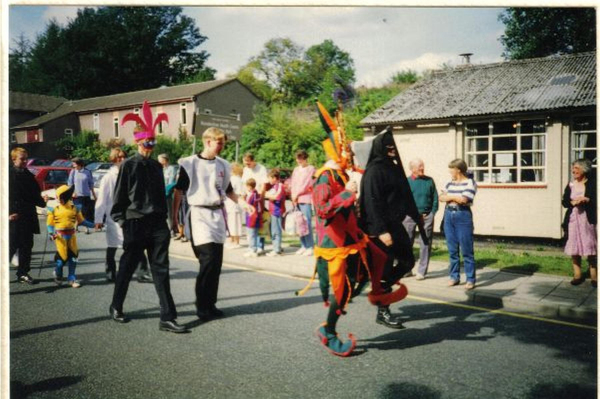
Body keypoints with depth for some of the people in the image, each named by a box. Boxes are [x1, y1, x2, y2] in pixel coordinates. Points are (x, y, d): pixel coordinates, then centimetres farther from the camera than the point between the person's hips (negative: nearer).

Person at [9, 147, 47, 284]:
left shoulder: (29, 176, 13)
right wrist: (9, 213, -16)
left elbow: (35, 195, 15)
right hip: (13, 217, -6)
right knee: (11, 246, -5)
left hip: (28, 217, 6)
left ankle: (23, 273, 19)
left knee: (26, 246, 10)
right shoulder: (9, 175, -4)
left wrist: (42, 201, -5)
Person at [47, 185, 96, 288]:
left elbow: (81, 221, 10)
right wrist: (51, 233, -14)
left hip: (71, 236, 3)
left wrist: (93, 225, 2)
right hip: (60, 236, -3)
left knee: (73, 257, 2)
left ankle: (71, 278, 15)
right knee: (62, 257, -2)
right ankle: (58, 275, 27)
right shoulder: (54, 209, -2)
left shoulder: (75, 208, 4)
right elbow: (50, 224, 2)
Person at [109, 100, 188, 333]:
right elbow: (119, 196, -2)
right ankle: (116, 307, 33)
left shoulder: (156, 166, 12)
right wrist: (121, 220, -5)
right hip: (135, 224, -4)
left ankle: (167, 318, 0)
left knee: (161, 270, 0)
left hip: (158, 224, 4)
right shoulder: (129, 165, -3)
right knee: (127, 268, 10)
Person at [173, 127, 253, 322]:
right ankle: (202, 306, 0)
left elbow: (228, 191, 21)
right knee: (208, 260, -13)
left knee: (217, 263, 5)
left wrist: (244, 204, 5)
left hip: (218, 215, 6)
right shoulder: (190, 164, -5)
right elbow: (178, 192, -3)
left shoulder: (223, 165, 11)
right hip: (199, 214, -5)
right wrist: (174, 218, -7)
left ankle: (210, 303, 18)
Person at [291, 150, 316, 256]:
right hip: (296, 200, 6)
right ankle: (303, 246, 12)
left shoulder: (310, 169, 0)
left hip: (306, 199, -6)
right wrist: (293, 196, 2)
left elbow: (307, 184, -6)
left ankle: (310, 247, -6)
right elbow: (293, 183, 16)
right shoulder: (296, 169, 20)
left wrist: (297, 194, -2)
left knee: (307, 222, -10)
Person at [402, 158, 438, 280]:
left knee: (425, 244, 3)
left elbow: (435, 198, 6)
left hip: (427, 216, 0)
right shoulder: (406, 182, 3)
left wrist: (432, 213, -2)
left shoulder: (429, 181, 5)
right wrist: (405, 214, -5)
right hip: (410, 216, 0)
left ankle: (422, 271, 12)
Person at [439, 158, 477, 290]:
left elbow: (464, 199, -16)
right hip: (448, 216, 6)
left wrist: (450, 197, -1)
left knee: (466, 250, -3)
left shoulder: (470, 183, -4)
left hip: (463, 216, -6)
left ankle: (470, 279, 3)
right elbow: (441, 197, 7)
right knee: (452, 250, 9)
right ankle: (454, 277, 18)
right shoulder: (450, 183, 14)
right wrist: (456, 198, -8)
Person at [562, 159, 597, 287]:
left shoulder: (592, 184, 0)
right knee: (574, 248, 4)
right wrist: (573, 202, -15)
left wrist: (586, 200, -20)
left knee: (590, 248, -2)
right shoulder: (570, 185, 9)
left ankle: (594, 276, 5)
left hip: (587, 219, -3)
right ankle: (577, 275, 12)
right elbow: (564, 202, 3)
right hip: (573, 219, 3)